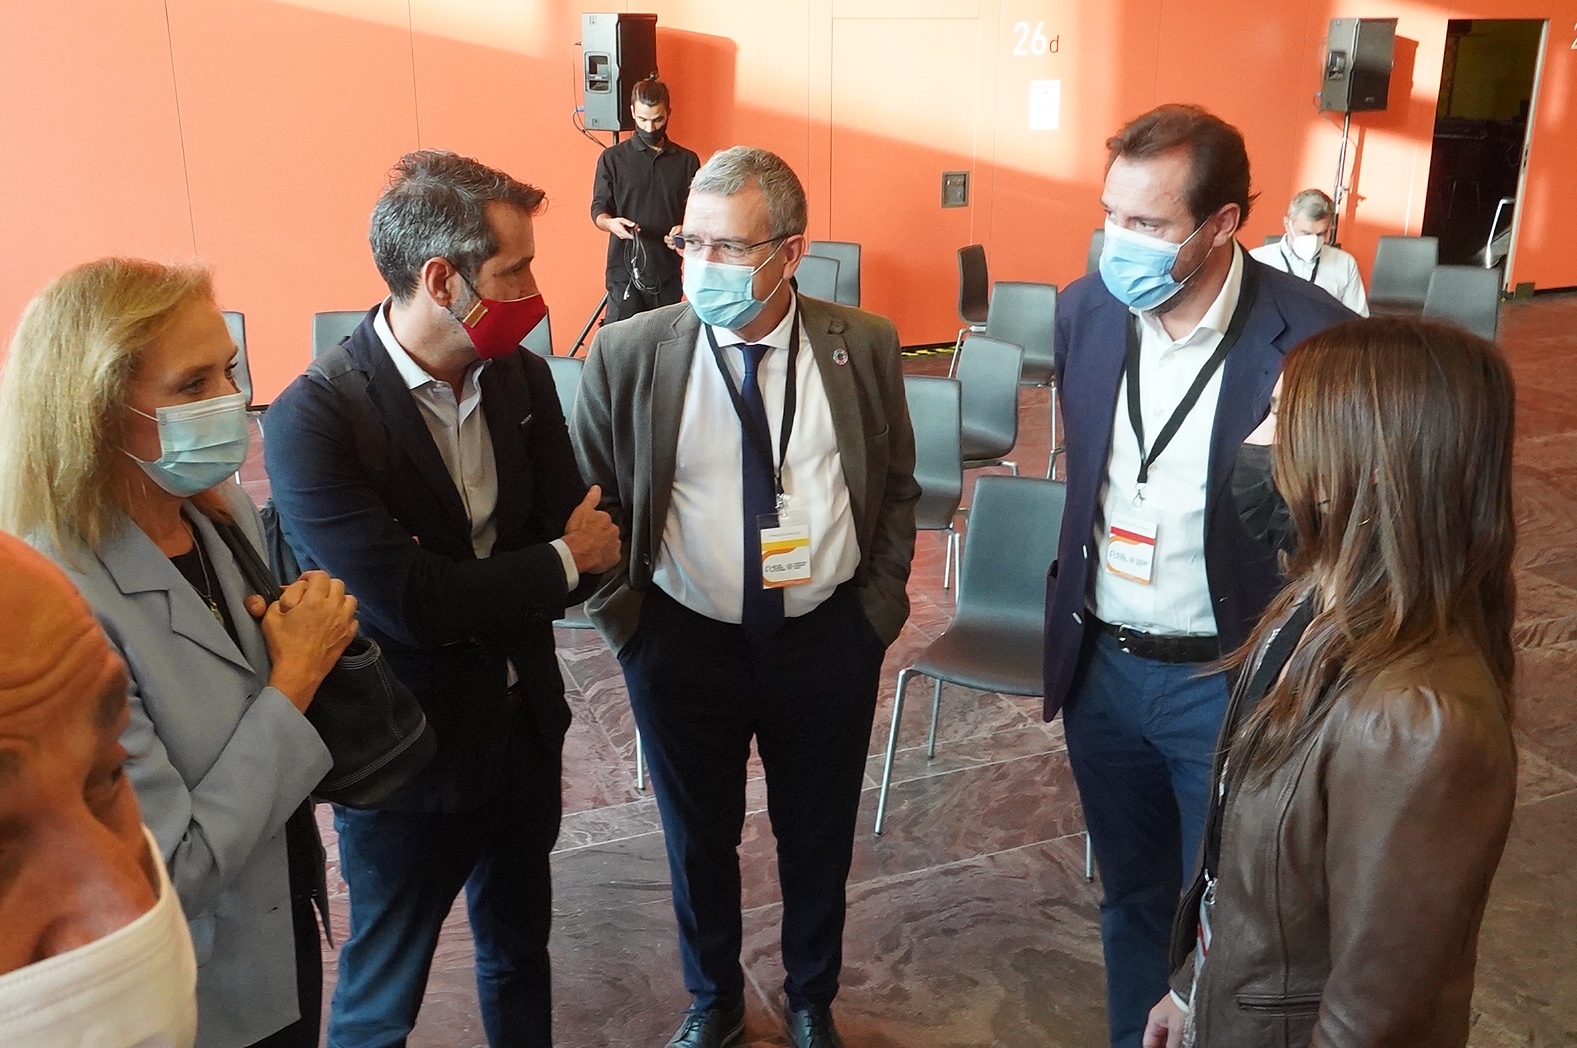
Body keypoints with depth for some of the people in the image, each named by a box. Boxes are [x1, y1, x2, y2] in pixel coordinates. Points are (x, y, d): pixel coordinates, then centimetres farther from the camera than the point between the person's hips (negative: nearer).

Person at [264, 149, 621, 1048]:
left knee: (520, 945, 26)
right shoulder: (314, 419, -23)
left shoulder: (523, 376, -4)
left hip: (525, 724, 5)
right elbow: (410, 603, -27)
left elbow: (585, 539, -5)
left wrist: (478, 593, -22)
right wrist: (556, 561, -14)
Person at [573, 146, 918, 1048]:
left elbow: (897, 487, 5)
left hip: (830, 641, 1)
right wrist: (624, 616, -4)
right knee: (699, 842, 19)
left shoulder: (864, 345, -6)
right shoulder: (629, 354, -10)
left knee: (819, 841, 19)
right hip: (683, 643, 0)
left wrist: (879, 603, 0)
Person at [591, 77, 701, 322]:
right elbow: (598, 210, 0)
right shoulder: (612, 158, 3)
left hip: (668, 273, 2)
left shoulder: (687, 161, 8)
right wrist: (611, 223, -23)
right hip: (625, 272, -2)